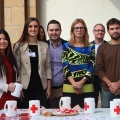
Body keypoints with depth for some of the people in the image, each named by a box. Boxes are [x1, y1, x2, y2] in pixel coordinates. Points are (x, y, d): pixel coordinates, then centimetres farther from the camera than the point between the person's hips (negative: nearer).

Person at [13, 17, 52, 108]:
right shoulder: (19, 46, 1)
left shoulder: (45, 46, 7)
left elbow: (48, 67, 8)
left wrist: (49, 87, 3)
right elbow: (17, 68, -1)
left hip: (41, 87, 2)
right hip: (25, 87, -2)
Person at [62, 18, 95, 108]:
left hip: (87, 87, 0)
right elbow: (65, 66, 0)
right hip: (69, 87, 0)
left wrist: (81, 82, -11)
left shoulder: (91, 47, 9)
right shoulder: (66, 46, 7)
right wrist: (73, 83, -12)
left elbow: (91, 66, 1)